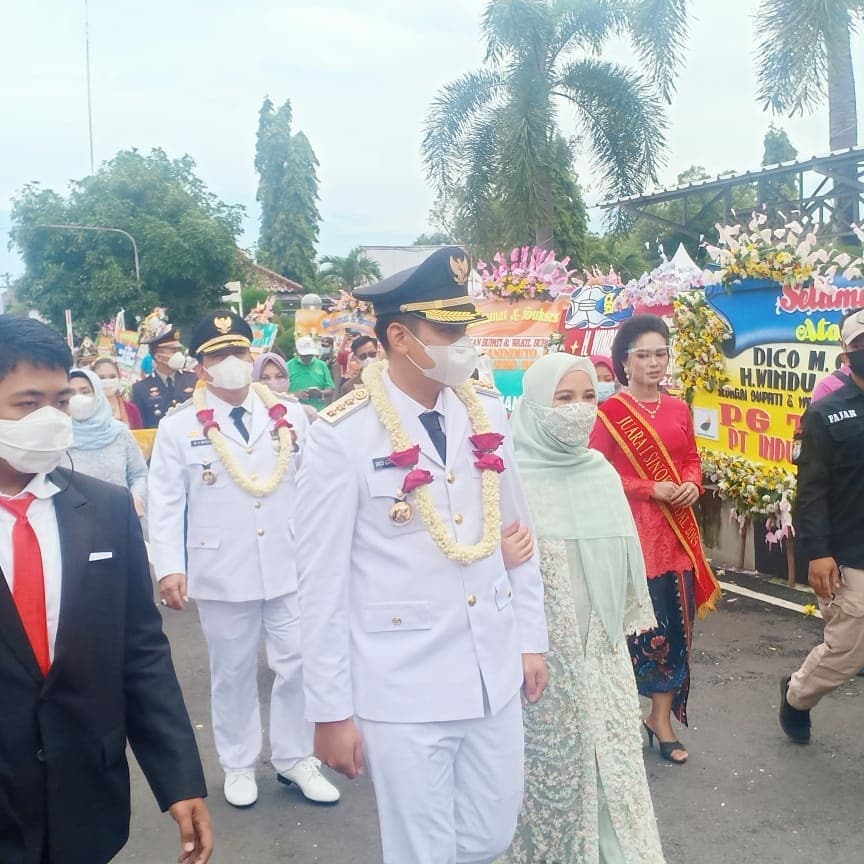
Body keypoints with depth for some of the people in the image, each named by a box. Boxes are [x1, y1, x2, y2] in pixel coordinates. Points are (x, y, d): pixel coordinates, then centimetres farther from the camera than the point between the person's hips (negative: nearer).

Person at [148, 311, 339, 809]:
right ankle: (239, 765, 32)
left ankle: (295, 758, 27)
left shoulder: (290, 415, 3)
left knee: (300, 664, 7)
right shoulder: (180, 427, -2)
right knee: (233, 671, 13)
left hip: (291, 565, 2)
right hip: (221, 571, -1)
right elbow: (165, 503, -3)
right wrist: (170, 567, -12)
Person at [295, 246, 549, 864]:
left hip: (494, 673, 5)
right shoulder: (342, 436, -13)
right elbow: (322, 582, -10)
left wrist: (532, 639, 11)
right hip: (402, 685, -5)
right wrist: (331, 710, -7)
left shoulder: (487, 412, 2)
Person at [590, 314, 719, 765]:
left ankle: (662, 718, 21)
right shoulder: (609, 412, -8)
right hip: (632, 531, -5)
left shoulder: (678, 409, 10)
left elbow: (692, 459, 18)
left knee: (675, 624, 8)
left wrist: (692, 484, -4)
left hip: (677, 530, 6)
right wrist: (651, 489, -15)